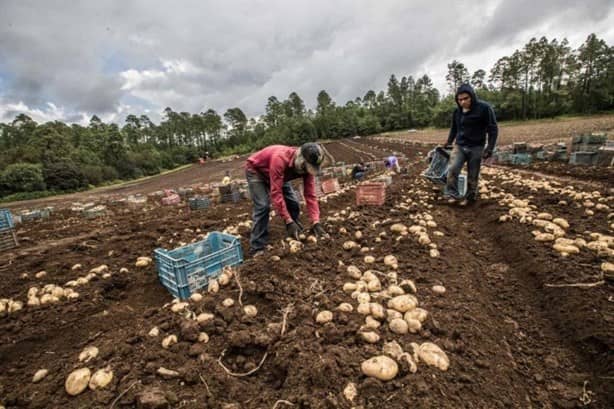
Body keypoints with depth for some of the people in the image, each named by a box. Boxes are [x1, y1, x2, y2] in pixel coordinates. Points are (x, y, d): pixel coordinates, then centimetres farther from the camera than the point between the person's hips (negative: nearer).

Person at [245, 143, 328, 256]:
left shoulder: (307, 165, -23)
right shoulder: (280, 158, -43)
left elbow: (310, 195, -23)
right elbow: (276, 193, -43)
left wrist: (316, 222, -33)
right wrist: (289, 222, -44)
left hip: (279, 175, 6)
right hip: (255, 170, -6)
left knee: (294, 204, -4)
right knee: (263, 206, -21)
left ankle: (296, 238, 14)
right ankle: (257, 249, -11)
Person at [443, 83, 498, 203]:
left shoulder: (484, 108, -11)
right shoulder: (457, 111, 4)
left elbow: (493, 129, -9)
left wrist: (490, 148, -15)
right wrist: (449, 142, 18)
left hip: (476, 148, -3)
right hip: (459, 146, 3)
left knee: (473, 176, 3)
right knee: (452, 169, -19)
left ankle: (471, 199, 16)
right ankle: (451, 194, -12)